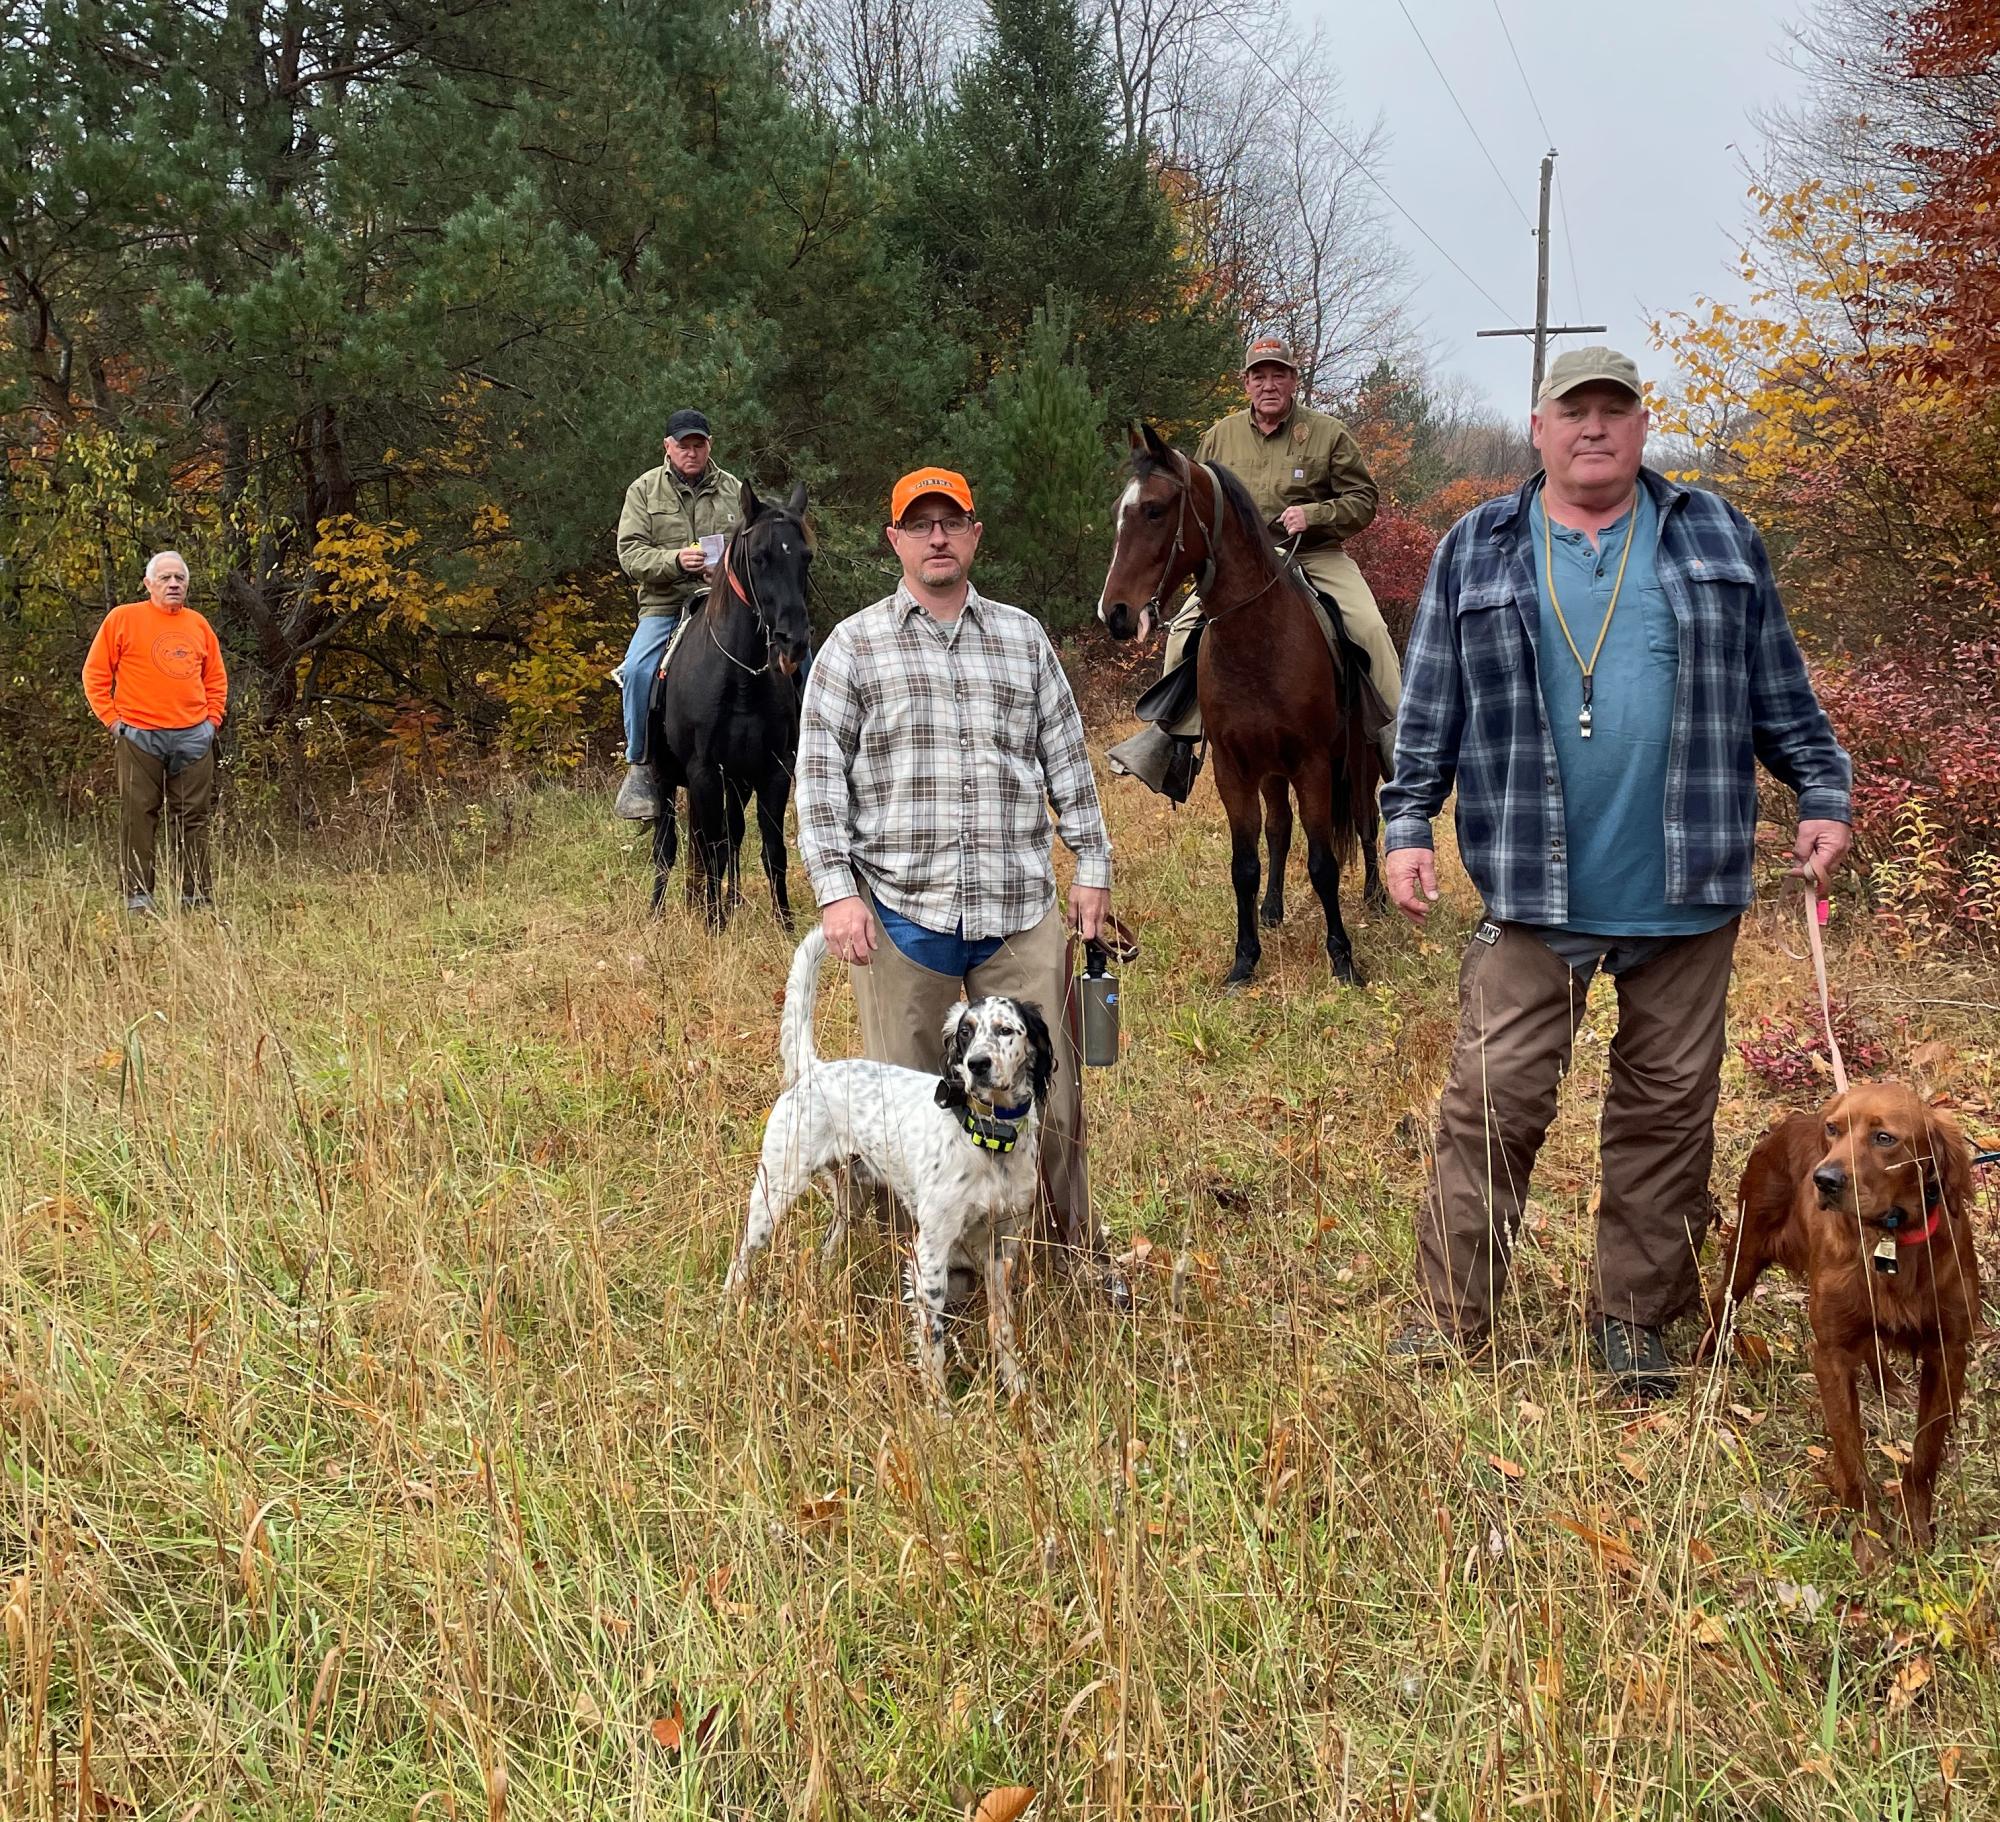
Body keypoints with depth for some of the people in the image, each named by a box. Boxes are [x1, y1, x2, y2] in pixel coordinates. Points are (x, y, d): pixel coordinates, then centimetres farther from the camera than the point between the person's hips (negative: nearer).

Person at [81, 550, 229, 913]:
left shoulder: (198, 625, 13)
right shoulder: (123, 618, 2)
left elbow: (216, 679, 21)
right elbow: (95, 673, 3)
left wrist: (213, 719, 9)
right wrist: (112, 719, -3)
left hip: (194, 736, 3)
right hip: (139, 736, -3)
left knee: (194, 818, 4)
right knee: (138, 817, -3)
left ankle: (197, 896, 9)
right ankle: (136, 894, 1)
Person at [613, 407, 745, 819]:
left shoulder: (734, 490, 11)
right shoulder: (645, 490, 6)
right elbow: (630, 553, -3)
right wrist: (675, 559, -21)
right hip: (663, 604, -2)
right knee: (637, 670, -25)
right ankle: (640, 766, -13)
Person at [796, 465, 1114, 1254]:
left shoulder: (1024, 638, 13)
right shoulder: (854, 646, 5)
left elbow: (1068, 760, 15)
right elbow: (819, 775, 1)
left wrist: (1092, 866, 9)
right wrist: (836, 890, -7)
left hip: (1021, 908, 2)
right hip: (901, 910, -2)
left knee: (1048, 1096, 4)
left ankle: (1076, 1250, 16)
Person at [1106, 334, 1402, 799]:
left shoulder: (1329, 434, -1)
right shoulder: (1221, 436, 8)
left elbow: (1363, 500, -2)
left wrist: (1313, 514, -18)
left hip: (1317, 556, -2)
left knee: (1370, 627, -23)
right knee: (1185, 629, -13)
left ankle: (1395, 733, -15)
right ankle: (1173, 735, -4)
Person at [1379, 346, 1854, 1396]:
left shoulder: (1717, 540, 9)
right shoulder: (1476, 553, 7)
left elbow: (1779, 691, 12)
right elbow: (1429, 711, 7)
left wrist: (1822, 795, 4)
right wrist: (1407, 827, -1)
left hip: (1686, 895, 1)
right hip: (1532, 889, -1)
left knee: (1670, 1107, 7)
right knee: (1494, 1102, -2)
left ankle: (1634, 1320, 20)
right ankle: (1450, 1318, 8)